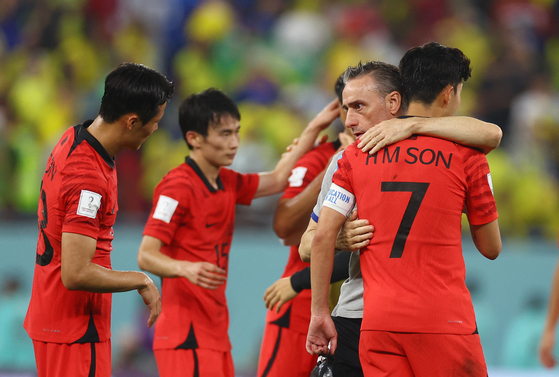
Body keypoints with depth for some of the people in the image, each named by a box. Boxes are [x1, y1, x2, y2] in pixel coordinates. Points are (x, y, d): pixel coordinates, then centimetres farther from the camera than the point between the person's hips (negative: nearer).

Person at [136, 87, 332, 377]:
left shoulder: (227, 183, 15)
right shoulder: (178, 187, -12)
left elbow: (277, 180, 30)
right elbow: (146, 255, -17)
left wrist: (314, 130, 29)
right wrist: (186, 269, -35)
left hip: (216, 331, 9)